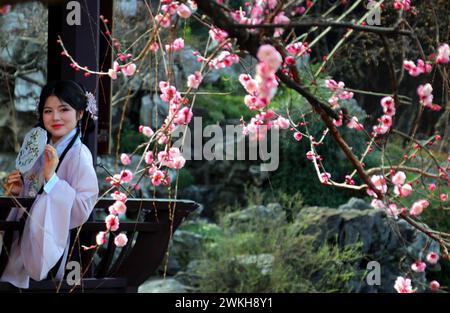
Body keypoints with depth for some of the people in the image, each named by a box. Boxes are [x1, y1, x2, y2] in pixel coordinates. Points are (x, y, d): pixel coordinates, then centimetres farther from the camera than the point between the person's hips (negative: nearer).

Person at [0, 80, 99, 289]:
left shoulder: (79, 155, -16)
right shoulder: (44, 150, 8)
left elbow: (83, 209, -24)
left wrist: (51, 178, -28)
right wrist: (20, 190, 1)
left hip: (49, 247, -7)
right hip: (26, 242, 7)